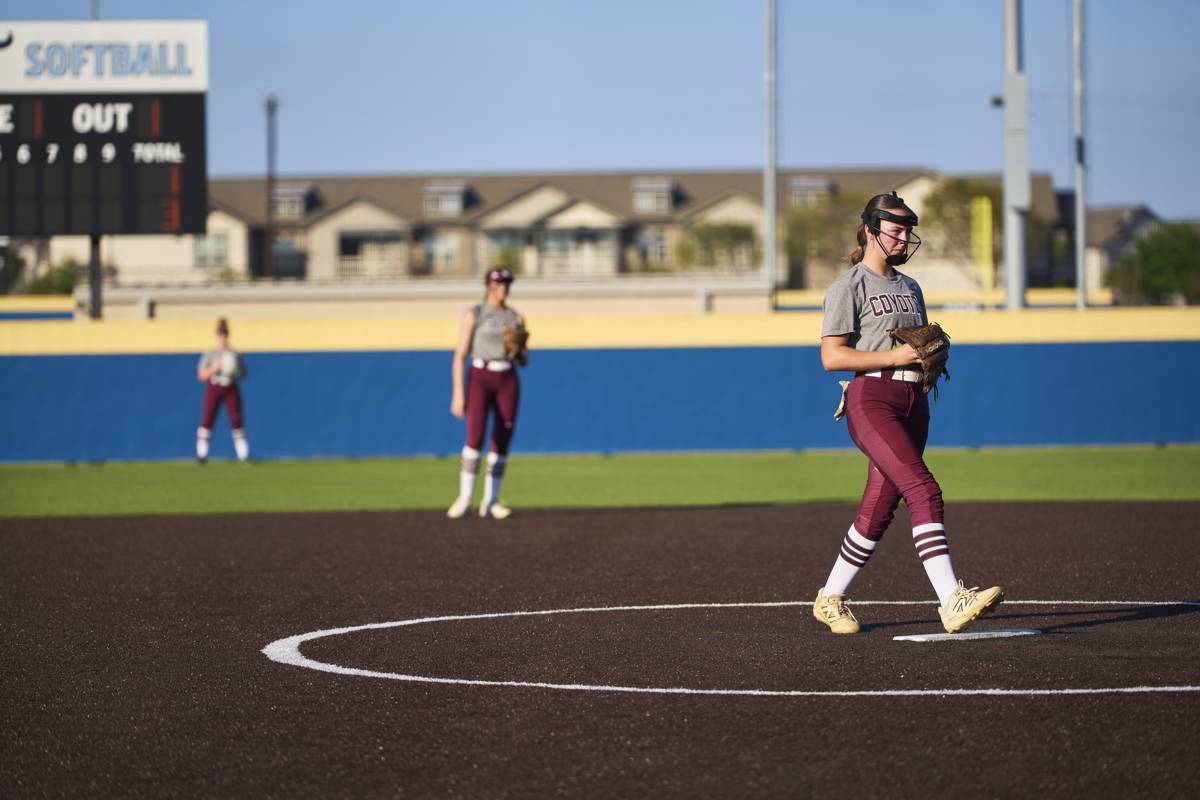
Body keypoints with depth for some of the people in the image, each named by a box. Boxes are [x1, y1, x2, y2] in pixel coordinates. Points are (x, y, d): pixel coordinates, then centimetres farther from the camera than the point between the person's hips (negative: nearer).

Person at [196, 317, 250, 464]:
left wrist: (235, 371, -10)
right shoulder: (210, 354, 3)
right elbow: (201, 375, -1)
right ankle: (201, 454, 1)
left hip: (231, 389, 1)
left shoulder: (234, 354, 8)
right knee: (207, 420, -6)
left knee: (236, 421, -5)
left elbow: (243, 374, 11)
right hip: (214, 388, -1)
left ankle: (243, 455, -5)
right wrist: (215, 368, -15)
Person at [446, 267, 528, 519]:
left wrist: (517, 349, -9)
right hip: (480, 378, -4)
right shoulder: (474, 315, -1)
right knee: (475, 436, -19)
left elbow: (523, 362, 15)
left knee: (502, 441, 1)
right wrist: (458, 393, -13)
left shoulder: (516, 318, 11)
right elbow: (460, 356, -5)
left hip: (508, 380, 4)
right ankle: (465, 498, -15)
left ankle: (491, 501, 8)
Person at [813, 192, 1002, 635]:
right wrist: (893, 356, -16)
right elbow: (831, 356, -10)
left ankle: (830, 598, 22)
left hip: (913, 400, 8)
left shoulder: (910, 288, 22)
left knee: (880, 508, 7)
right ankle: (951, 601, -31)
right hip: (871, 398, -8)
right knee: (924, 490, -22)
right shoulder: (849, 286, -2)